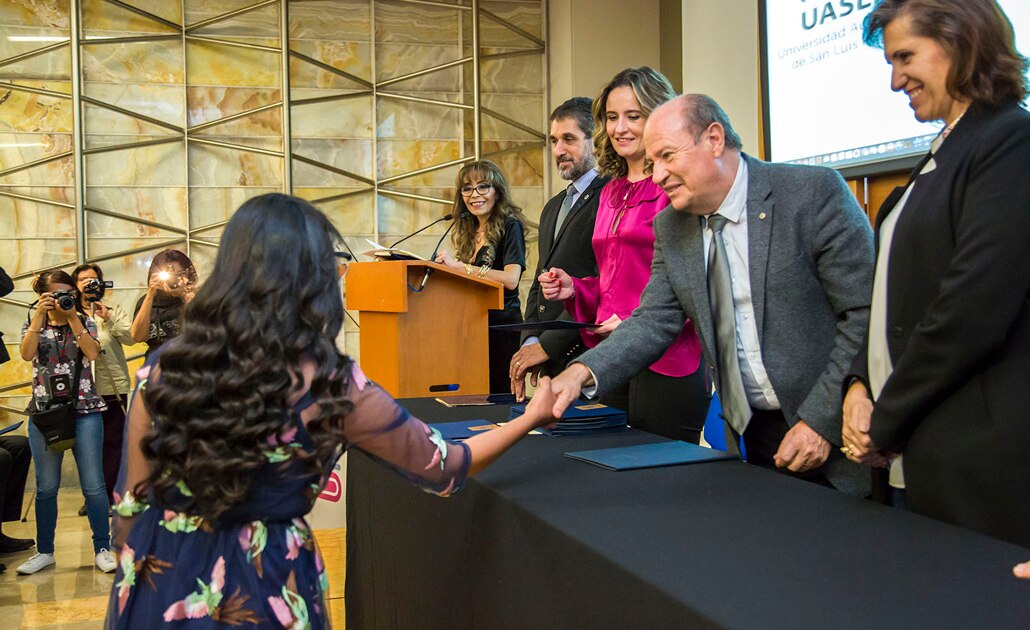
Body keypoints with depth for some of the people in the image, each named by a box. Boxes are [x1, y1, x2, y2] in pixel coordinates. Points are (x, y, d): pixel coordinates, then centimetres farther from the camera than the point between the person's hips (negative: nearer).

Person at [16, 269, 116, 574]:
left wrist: (72, 317, -13)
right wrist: (40, 314, -15)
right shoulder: (34, 326, 9)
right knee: (46, 487, 8)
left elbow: (92, 353, -12)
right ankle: (44, 551, 20)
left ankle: (102, 549, 7)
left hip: (85, 411, -1)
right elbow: (27, 354, -12)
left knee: (93, 485, -1)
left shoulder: (85, 322, 7)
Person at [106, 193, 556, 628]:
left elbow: (130, 504, 0)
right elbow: (444, 468, -3)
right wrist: (532, 418, 10)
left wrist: (129, 585, 18)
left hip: (162, 588, 3)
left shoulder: (162, 369, -9)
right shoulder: (330, 387, -16)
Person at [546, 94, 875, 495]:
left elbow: (866, 314, -14)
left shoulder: (814, 192, -13)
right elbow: (654, 322, 2)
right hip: (750, 435, 4)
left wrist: (820, 420, -18)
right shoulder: (670, 228, 4)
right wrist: (583, 373, -16)